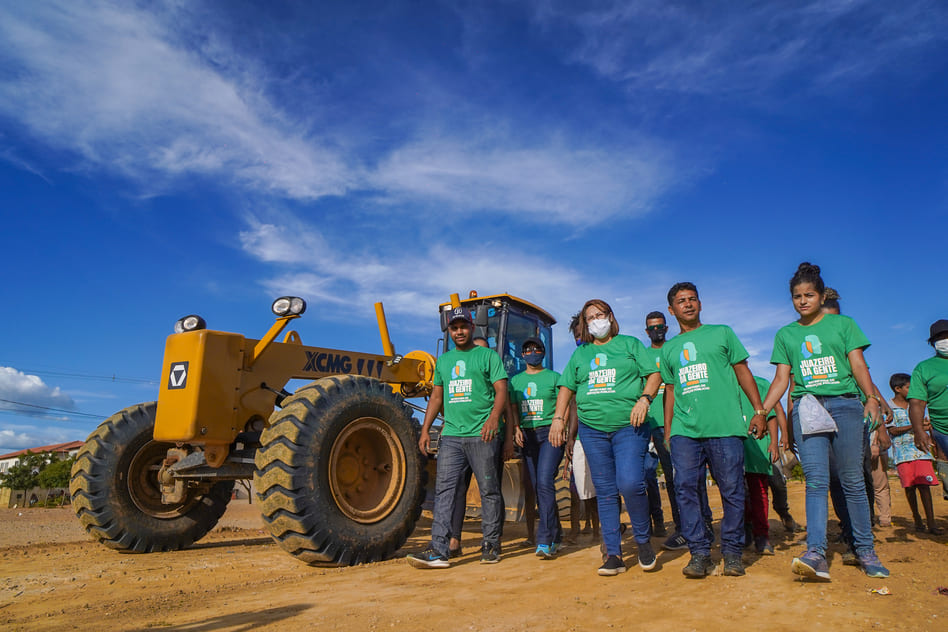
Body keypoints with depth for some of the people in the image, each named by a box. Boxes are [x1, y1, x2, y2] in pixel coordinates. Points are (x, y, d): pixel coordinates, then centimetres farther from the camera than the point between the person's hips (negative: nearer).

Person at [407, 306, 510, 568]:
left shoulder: (488, 355, 4)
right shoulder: (443, 360, 19)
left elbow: (501, 390, -4)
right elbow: (436, 396, 22)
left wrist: (494, 416, -21)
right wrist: (425, 428, 15)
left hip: (483, 435, -4)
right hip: (451, 435, 4)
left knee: (489, 490, 3)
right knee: (443, 489, -3)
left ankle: (491, 546, 16)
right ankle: (439, 551, -2)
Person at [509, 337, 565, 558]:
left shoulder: (554, 377, 7)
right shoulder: (516, 380, 17)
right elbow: (512, 407, 15)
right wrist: (516, 429, -2)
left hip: (550, 433, -4)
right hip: (527, 435, 4)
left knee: (545, 482, -17)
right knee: (537, 487, 6)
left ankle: (544, 541, -16)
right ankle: (555, 534, 20)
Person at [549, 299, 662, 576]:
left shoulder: (630, 344, 11)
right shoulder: (580, 354, 18)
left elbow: (653, 374, 6)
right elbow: (566, 387, 19)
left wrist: (644, 399, -11)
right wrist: (558, 418, 8)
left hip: (628, 426, -3)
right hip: (592, 429, 3)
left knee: (630, 483, -17)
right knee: (605, 491, 4)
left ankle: (643, 539, 8)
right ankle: (613, 554, 11)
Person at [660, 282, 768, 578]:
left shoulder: (721, 333, 14)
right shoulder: (668, 348, 20)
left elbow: (743, 372, 11)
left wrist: (759, 410, 3)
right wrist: (667, 430, 15)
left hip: (725, 426, -2)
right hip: (684, 430, 2)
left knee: (732, 489, -1)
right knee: (685, 488, -5)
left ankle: (732, 552, 12)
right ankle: (699, 552, 4)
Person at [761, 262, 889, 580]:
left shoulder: (843, 324, 12)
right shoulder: (785, 334, 16)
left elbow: (858, 366, 5)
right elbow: (781, 379, 13)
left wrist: (872, 397, -12)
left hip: (845, 404, -1)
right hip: (806, 408, 1)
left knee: (853, 480, 0)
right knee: (816, 480, -9)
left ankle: (865, 550, 12)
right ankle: (816, 553, -18)